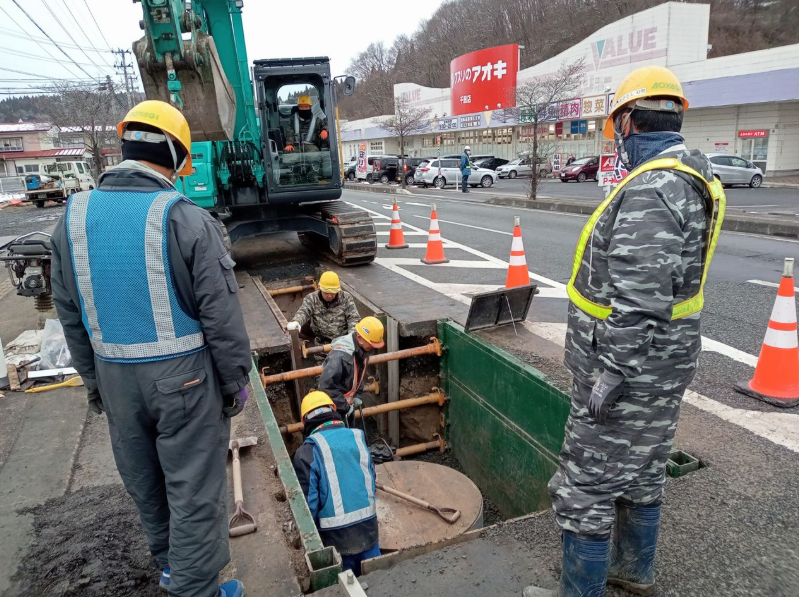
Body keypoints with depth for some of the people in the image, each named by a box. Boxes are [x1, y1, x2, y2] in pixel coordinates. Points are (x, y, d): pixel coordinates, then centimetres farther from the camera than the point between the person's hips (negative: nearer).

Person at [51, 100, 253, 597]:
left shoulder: (74, 217, -1)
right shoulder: (187, 219, -18)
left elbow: (70, 314, 7)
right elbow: (221, 314, -16)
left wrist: (93, 378, 18)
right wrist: (236, 379, -3)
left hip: (114, 375, 6)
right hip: (184, 375, -6)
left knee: (144, 480, 24)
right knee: (194, 489, 9)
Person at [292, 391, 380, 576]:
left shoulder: (307, 451, -14)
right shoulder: (358, 437, -1)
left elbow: (308, 500, -13)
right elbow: (371, 478, 8)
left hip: (336, 536, -3)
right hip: (368, 527, 3)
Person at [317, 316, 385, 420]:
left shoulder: (362, 350, -6)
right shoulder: (340, 355, -33)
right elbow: (326, 384, -35)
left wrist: (357, 395, 2)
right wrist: (344, 406, -26)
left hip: (346, 402, 8)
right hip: (333, 405, -8)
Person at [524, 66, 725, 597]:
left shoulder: (650, 189, -24)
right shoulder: (693, 178, 9)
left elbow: (640, 303, -29)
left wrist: (609, 378, -22)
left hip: (630, 372, -10)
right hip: (662, 365, 10)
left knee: (586, 488, 4)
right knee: (642, 471, 24)